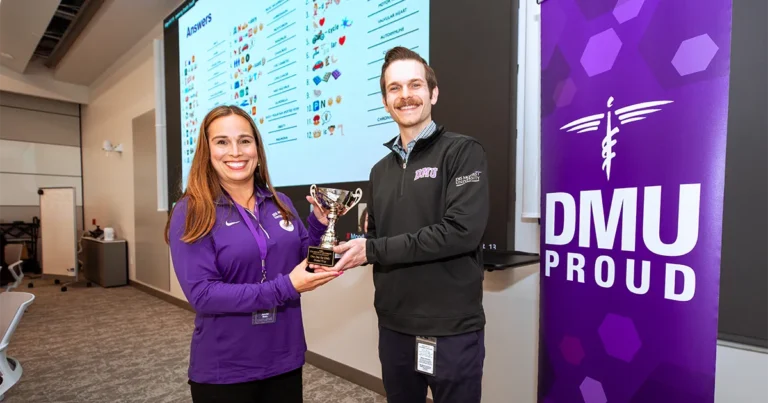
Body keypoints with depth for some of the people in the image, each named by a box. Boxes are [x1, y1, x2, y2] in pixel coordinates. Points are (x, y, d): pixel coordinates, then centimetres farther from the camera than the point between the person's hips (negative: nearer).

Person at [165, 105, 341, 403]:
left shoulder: (280, 203, 1)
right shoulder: (191, 212, -11)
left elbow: (302, 264, 8)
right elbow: (201, 293, -19)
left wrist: (319, 225, -9)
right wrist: (284, 288, -24)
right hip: (224, 370, -4)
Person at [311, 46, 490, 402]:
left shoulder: (463, 152, -8)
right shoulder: (381, 170, 11)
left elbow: (462, 232, -21)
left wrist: (373, 251, -17)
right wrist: (346, 248, -8)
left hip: (451, 330, -5)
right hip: (393, 328, 6)